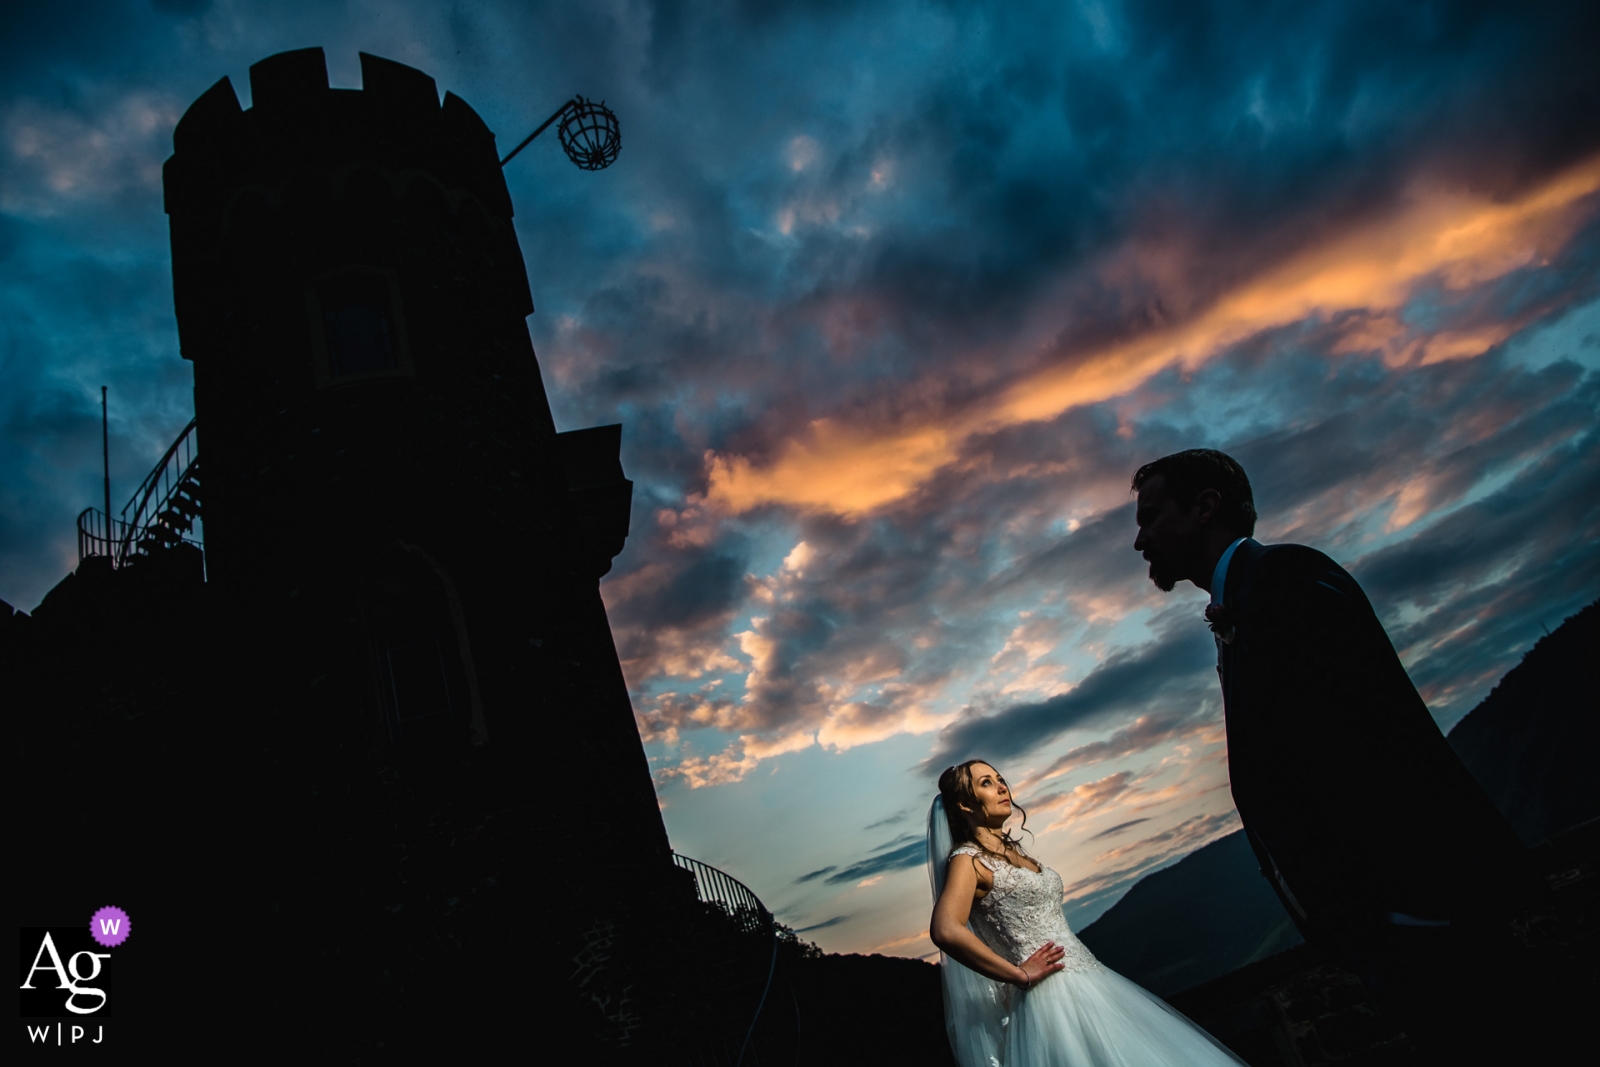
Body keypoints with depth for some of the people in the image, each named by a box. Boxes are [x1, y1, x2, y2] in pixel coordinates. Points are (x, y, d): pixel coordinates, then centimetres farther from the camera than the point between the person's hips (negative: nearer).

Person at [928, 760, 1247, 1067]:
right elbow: (945, 930, -29)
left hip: (1088, 978, 9)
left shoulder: (1012, 849, 15)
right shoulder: (967, 859, -13)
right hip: (1052, 993, -9)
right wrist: (1019, 974, -20)